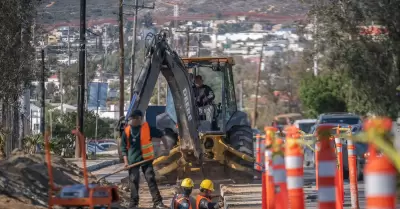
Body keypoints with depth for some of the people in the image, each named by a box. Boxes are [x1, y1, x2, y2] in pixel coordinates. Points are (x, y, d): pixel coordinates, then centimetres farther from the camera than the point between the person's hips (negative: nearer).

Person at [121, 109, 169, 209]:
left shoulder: (147, 128, -8)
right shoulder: (127, 130, -2)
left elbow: (161, 136, 3)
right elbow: (123, 147, 4)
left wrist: (166, 149, 1)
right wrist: (126, 161, -3)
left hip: (146, 158, -2)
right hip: (133, 160, 2)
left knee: (151, 179, -5)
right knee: (133, 181, 6)